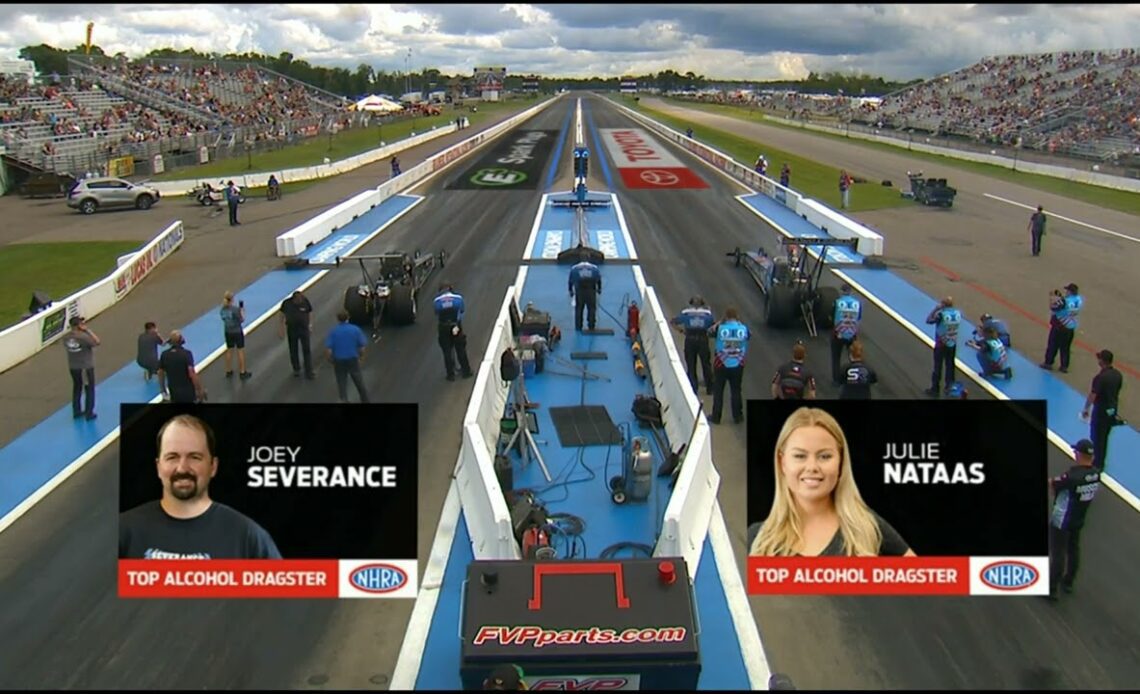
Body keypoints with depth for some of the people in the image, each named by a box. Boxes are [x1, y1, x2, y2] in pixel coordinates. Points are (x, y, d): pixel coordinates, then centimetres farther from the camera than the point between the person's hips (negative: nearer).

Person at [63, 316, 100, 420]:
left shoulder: (66, 337, -6)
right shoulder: (83, 337, -26)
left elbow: (66, 348, 6)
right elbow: (97, 342, -17)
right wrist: (87, 330, -18)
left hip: (73, 367, 6)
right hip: (86, 367, -6)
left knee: (77, 388, 21)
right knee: (89, 390, 9)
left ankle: (76, 411, 28)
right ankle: (89, 413, 12)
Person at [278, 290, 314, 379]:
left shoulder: (305, 301, -13)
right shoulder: (287, 303, -13)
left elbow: (310, 312, 1)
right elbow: (282, 314, 1)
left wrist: (310, 325, 2)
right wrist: (282, 327, 5)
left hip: (304, 329, -1)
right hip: (292, 329, 1)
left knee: (306, 350, 0)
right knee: (293, 351, 12)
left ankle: (309, 371, 5)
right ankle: (296, 370, 29)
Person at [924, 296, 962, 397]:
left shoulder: (941, 314, -24)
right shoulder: (958, 313, -8)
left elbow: (928, 321, -11)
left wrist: (936, 308, -9)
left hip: (941, 345, -5)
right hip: (953, 344, 5)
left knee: (938, 367, 7)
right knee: (950, 366, 18)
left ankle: (935, 389, 16)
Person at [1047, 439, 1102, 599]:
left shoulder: (1072, 475, -32)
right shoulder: (1096, 474, -8)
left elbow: (1051, 484, -20)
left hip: (1062, 521, -7)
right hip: (1079, 520, 7)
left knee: (1058, 554, 3)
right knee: (1073, 550, 22)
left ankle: (1051, 589, 12)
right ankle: (1068, 582, 38)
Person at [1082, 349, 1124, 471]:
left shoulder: (1100, 377, -25)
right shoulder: (1118, 375, -2)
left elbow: (1092, 396, -21)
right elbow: (1117, 391, 9)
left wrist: (1086, 409, -8)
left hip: (1101, 410, -7)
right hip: (1113, 410, 7)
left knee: (1097, 438, 6)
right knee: (1105, 437, 21)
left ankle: (1097, 464, 13)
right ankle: (1102, 461, 33)